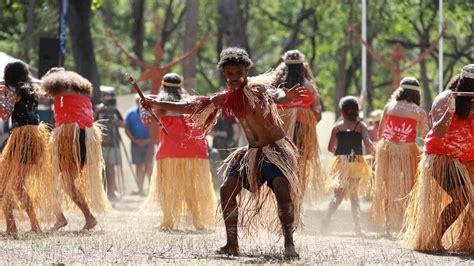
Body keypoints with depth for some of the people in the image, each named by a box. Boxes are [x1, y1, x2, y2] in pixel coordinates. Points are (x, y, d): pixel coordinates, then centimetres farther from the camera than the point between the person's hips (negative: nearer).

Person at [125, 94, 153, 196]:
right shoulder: (131, 114, 6)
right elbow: (127, 130, 7)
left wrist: (149, 140, -11)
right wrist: (135, 141, -5)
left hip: (148, 143, -2)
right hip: (136, 144, 2)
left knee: (149, 167, -11)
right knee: (138, 167, 7)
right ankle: (140, 190, 11)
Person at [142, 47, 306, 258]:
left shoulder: (257, 87, -15)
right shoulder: (226, 98, 5)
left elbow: (275, 95, -39)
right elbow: (192, 108, 15)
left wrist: (286, 96, -64)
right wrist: (159, 105, 14)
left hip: (277, 148, -7)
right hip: (252, 152, 7)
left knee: (283, 190, -25)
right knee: (227, 190, -2)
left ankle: (289, 243, -17)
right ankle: (232, 244, 6)